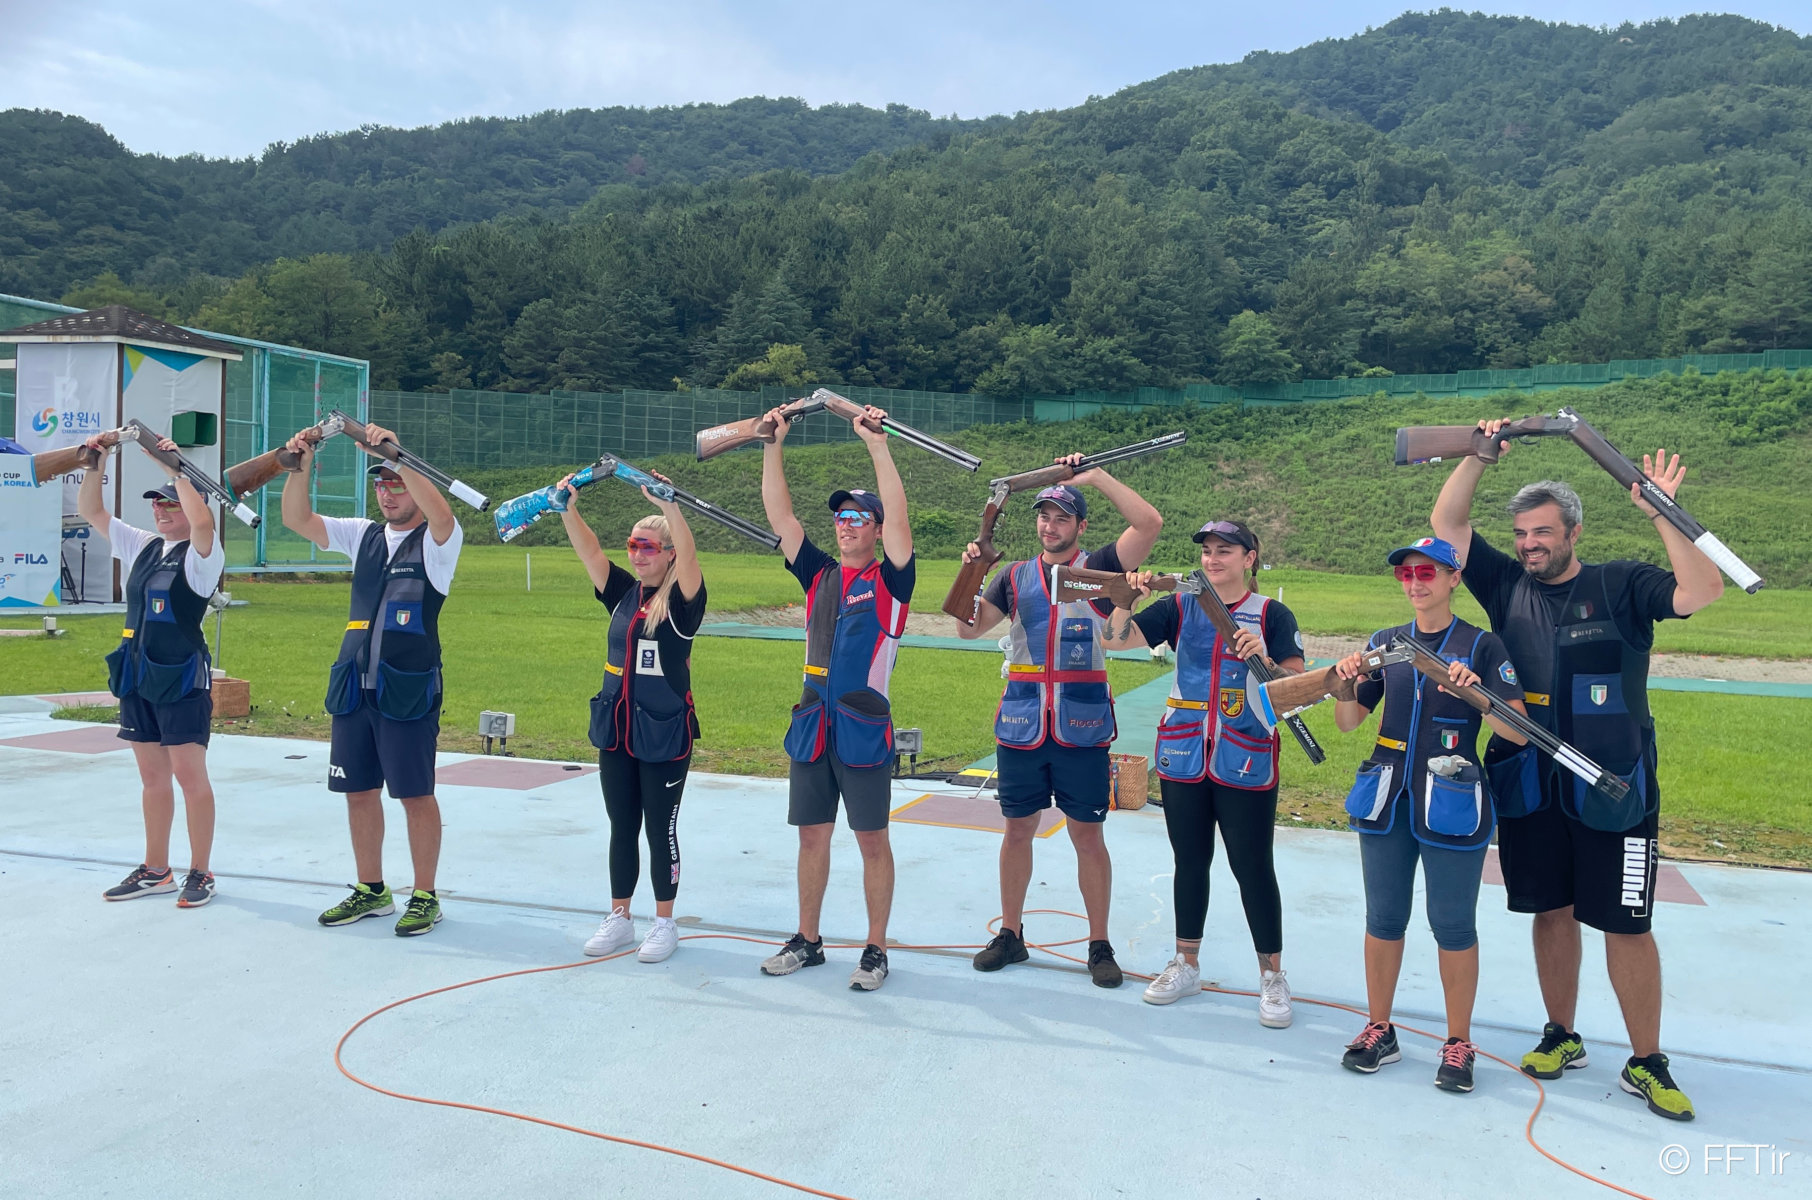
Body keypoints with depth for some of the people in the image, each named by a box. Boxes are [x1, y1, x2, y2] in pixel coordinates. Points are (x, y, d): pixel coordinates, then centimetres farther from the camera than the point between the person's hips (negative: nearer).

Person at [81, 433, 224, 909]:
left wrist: (176, 469, -23)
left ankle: (200, 873, 4)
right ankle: (156, 870, 22)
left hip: (183, 678, -7)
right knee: (152, 777, 13)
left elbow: (203, 522, -30)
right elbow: (91, 512, 16)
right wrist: (95, 463, 3)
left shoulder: (201, 554, -8)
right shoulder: (142, 547, 12)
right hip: (136, 677, 7)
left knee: (189, 773, -5)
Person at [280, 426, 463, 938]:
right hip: (353, 686, 6)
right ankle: (371, 890, 26)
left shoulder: (436, 543, -3)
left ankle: (424, 897, 12)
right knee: (358, 790, 12)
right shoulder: (363, 536, 13)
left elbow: (441, 515, -26)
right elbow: (296, 519, 9)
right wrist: (300, 466, -7)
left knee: (416, 795, 0)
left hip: (409, 690, -6)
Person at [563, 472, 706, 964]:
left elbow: (688, 555, -27)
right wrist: (568, 508, -19)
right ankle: (619, 919, 27)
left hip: (665, 734, -5)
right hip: (615, 729, 6)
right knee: (621, 828, 14)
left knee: (661, 830, 5)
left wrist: (668, 505, -40)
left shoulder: (683, 600, -8)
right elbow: (589, 552, -3)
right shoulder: (623, 592, 7)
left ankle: (664, 924, 18)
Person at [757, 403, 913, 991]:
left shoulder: (890, 580, -2)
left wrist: (878, 444, -23)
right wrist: (773, 446, -2)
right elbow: (779, 515, 6)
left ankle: (876, 950, 14)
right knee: (812, 835, 13)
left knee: (872, 839, 4)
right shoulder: (819, 575, 11)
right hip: (811, 726, 5)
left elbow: (898, 515, -17)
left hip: (864, 728, -5)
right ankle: (807, 940, 26)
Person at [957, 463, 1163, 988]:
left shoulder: (1099, 568, 2)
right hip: (1020, 724, 3)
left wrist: (1095, 476, -13)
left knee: (1087, 834, 3)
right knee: (1018, 829, 11)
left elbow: (1150, 523, -12)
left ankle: (1100, 946, 14)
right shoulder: (1015, 576, 11)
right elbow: (969, 627, 4)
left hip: (1082, 727, -3)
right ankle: (1010, 935, 24)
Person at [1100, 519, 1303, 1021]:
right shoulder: (1180, 607, 5)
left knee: (1252, 865, 1)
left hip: (1246, 761, -3)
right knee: (1190, 860, 12)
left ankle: (1272, 977, 15)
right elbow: (1116, 638, -4)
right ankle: (1186, 965, 26)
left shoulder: (1272, 614, 0)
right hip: (1183, 756, 3)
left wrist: (1262, 657, -25)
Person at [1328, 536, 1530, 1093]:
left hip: (1451, 805, -4)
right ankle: (1378, 1030, 24)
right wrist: (1347, 685, -13)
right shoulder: (1385, 643, 8)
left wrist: (1476, 692, -27)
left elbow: (1519, 733, -10)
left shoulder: (1482, 645, -3)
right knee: (1383, 917, 11)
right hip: (1386, 798, 4)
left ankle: (1458, 1044, 18)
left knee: (1453, 923, 3)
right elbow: (1349, 723, 7)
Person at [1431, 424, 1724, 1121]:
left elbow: (1702, 591, -17)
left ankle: (1646, 1063, 16)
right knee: (1552, 911, 13)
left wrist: (1661, 516, -22)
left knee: (1626, 925, 3)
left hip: (1613, 789, -3)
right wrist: (1479, 455, -5)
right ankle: (1562, 1037, 28)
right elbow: (1447, 522, 4)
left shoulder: (1619, 587, -2)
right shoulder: (1507, 586, 6)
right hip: (1528, 785, 3)